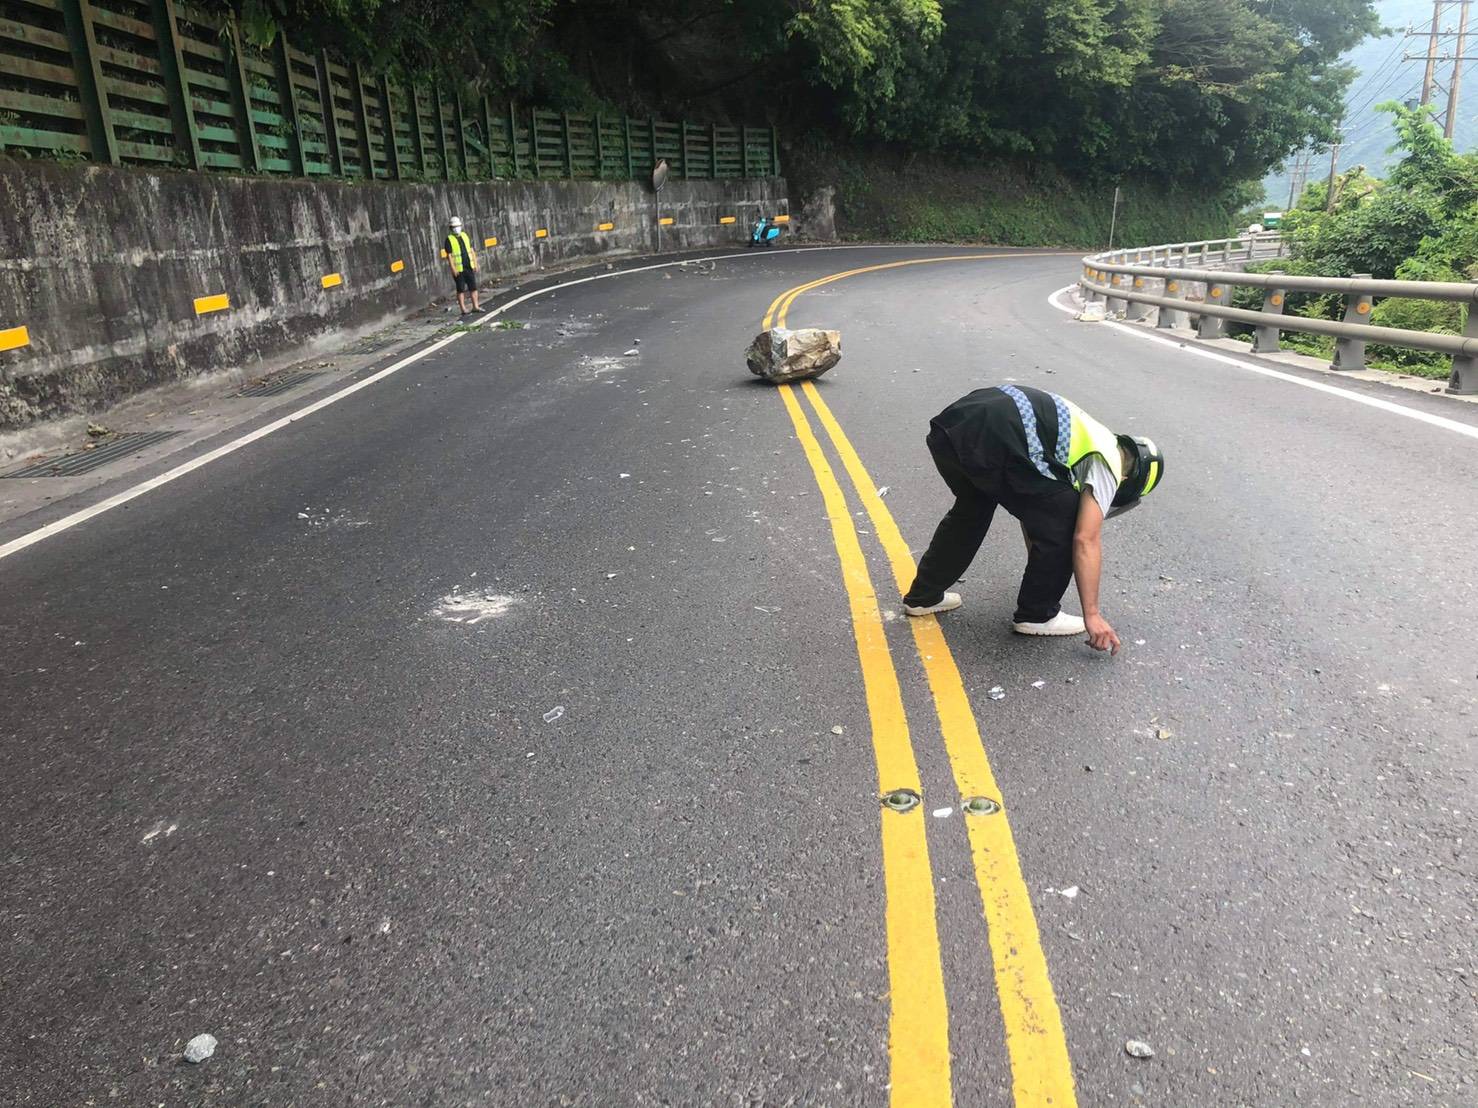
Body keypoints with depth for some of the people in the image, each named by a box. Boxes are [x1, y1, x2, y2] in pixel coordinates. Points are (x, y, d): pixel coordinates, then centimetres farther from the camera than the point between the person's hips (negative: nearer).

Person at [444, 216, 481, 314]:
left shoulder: (465, 235, 10)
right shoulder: (449, 239, -6)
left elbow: (472, 251, 12)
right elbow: (449, 255, -9)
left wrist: (475, 264, 7)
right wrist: (453, 269, -16)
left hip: (469, 267, 5)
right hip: (458, 269, -5)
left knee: (473, 287, 5)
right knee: (461, 289, 0)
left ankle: (475, 306, 12)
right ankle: (463, 309, 4)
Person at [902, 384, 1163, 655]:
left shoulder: (1084, 435, 36)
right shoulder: (1108, 461, 11)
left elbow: (1032, 501, 45)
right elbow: (1086, 540, 3)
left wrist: (1040, 566, 55)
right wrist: (1092, 614, 6)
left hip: (952, 423, 9)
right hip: (993, 440, -9)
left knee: (972, 508, 34)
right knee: (1062, 520, 8)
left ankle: (923, 596, 40)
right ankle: (1037, 614, 22)